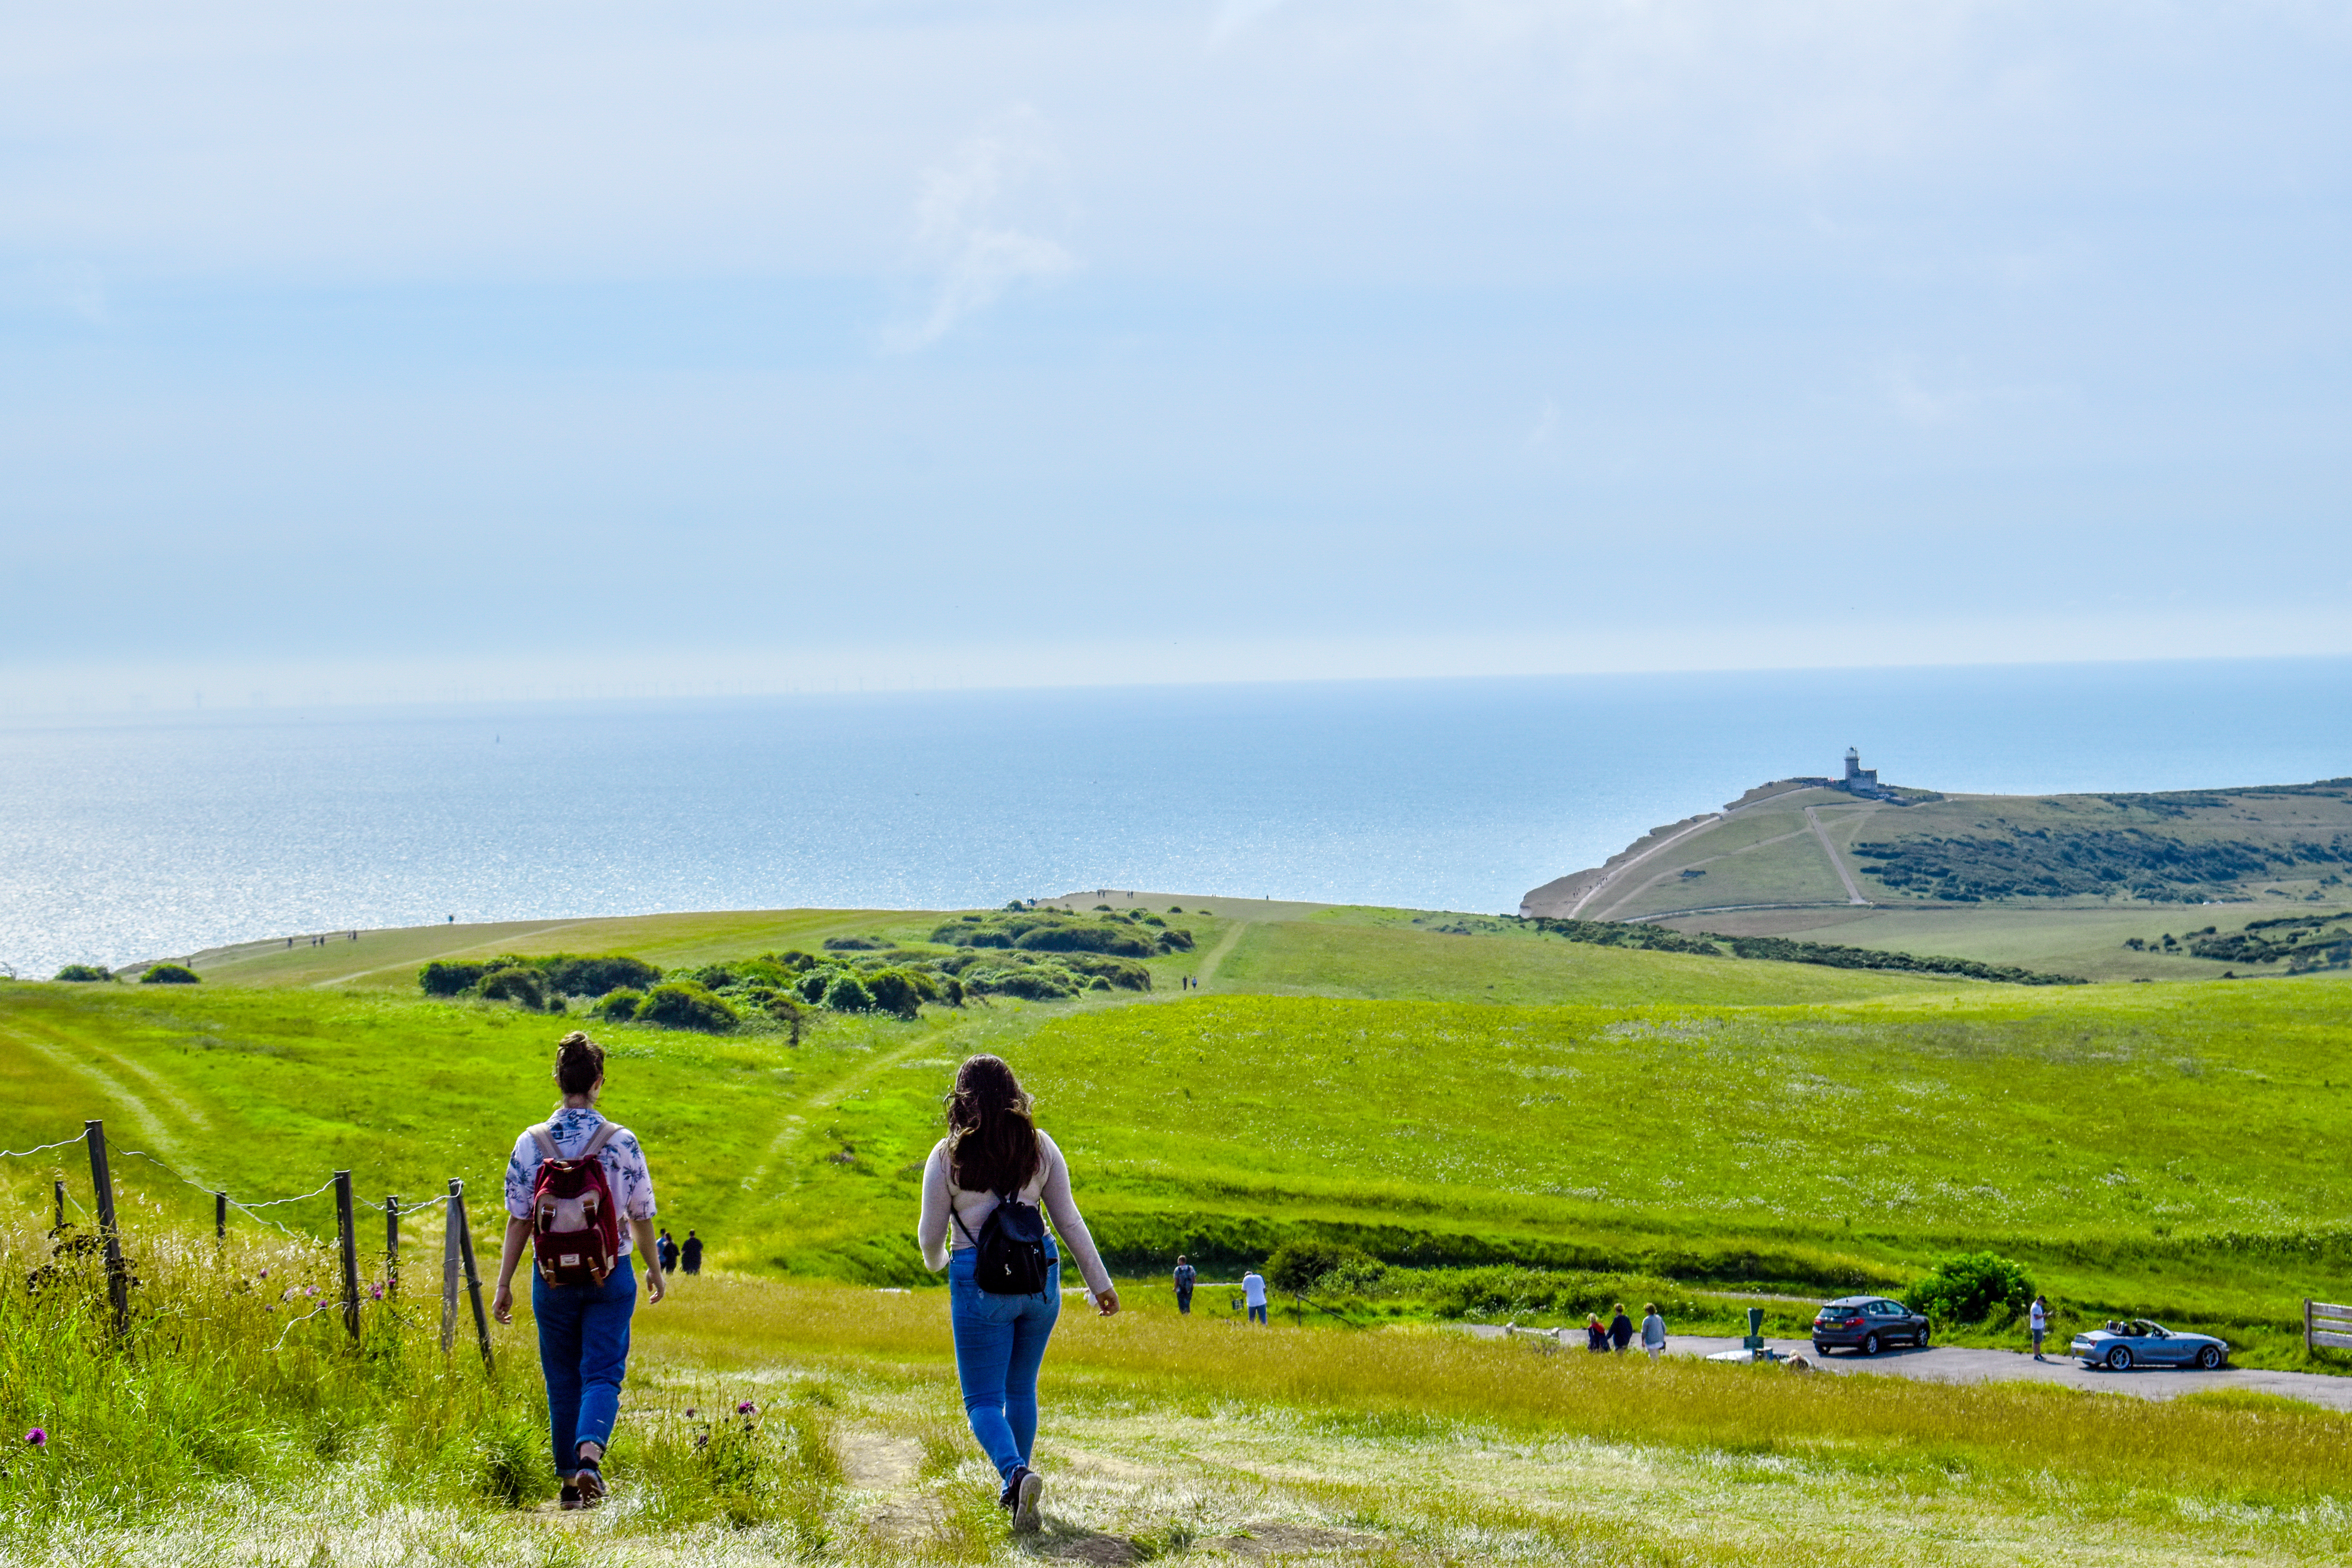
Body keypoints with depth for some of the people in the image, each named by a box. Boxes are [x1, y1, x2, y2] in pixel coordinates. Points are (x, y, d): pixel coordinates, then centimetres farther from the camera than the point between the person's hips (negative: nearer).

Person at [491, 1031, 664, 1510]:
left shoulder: (531, 1142, -5)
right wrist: (655, 1270, 15)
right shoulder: (622, 1142, -8)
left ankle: (570, 1480, 19)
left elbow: (518, 1221, -3)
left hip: (553, 1277, 1)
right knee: (603, 1375, 1)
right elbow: (641, 1215, 0)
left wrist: (504, 1285, 3)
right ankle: (590, 1455, -24)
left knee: (562, 1380, 13)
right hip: (610, 1274, -1)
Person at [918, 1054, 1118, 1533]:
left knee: (984, 1400, 0)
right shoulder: (1040, 1147, 1)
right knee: (1021, 1389, 21)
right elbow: (1069, 1221, 3)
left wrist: (935, 1261, 24)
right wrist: (1100, 1283, 11)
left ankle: (1018, 1474, -27)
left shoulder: (948, 1157, -6)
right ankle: (1015, 1490, 28)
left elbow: (931, 1234, 0)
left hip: (979, 1283, -4)